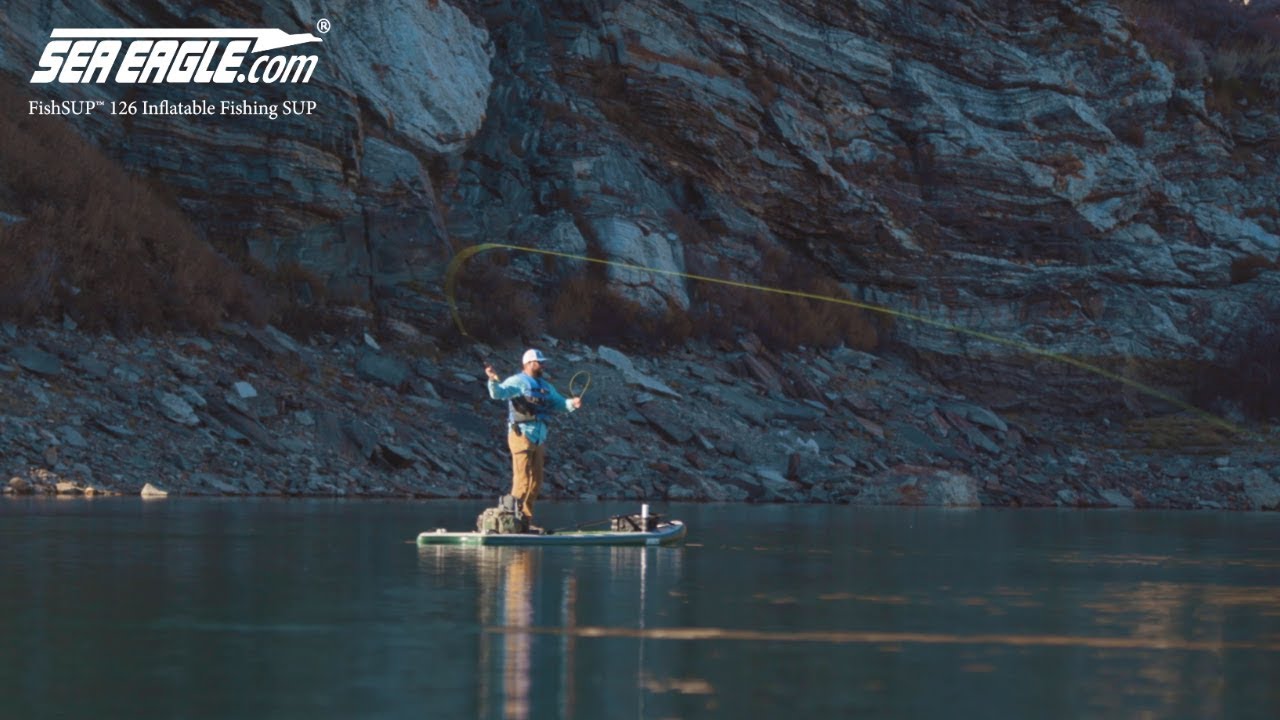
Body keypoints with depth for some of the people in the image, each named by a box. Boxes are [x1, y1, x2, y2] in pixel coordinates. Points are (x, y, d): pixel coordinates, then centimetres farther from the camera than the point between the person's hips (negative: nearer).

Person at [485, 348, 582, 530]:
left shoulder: (546, 387, 20)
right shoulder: (517, 382, -4)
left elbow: (559, 403, 22)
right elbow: (498, 393, -17)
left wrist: (572, 403, 1)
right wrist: (493, 381, -37)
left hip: (539, 438, 8)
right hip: (522, 434, -8)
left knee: (535, 481, 10)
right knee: (522, 479, -12)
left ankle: (526, 520, 18)